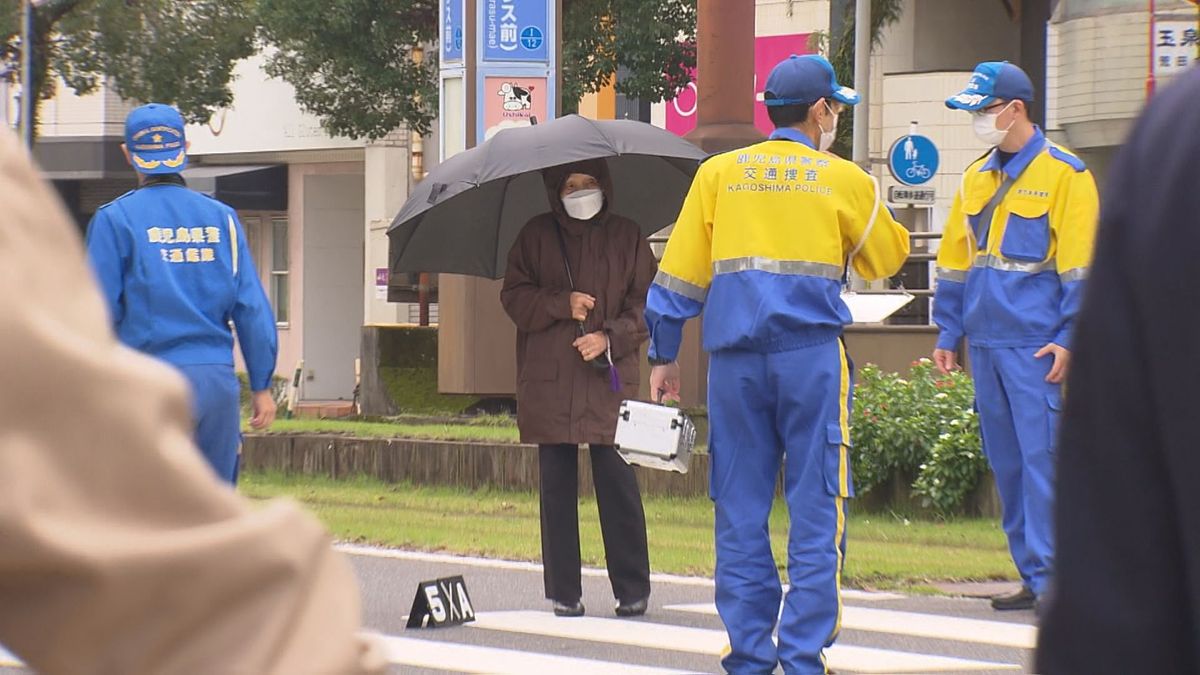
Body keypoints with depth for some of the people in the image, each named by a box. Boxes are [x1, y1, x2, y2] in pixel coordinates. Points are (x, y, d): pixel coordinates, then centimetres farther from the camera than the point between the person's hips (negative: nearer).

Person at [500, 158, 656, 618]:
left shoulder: (627, 238, 10)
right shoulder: (536, 237, 11)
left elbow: (646, 304, 7)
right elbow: (514, 297, 8)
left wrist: (610, 337, -9)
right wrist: (562, 305, -8)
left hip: (610, 379, -1)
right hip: (549, 383, 1)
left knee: (617, 483, -7)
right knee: (557, 486, 2)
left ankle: (632, 590, 1)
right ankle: (563, 593, 7)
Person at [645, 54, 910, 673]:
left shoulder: (718, 174, 9)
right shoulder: (844, 181, 5)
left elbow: (680, 274, 8)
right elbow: (887, 258, 19)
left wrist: (663, 356, 14)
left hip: (734, 360, 2)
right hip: (811, 354, -2)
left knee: (740, 509, 6)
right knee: (815, 507, 1)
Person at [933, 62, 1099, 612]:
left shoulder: (1064, 175, -4)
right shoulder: (976, 178, 16)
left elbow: (1080, 264, -7)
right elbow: (954, 261, 21)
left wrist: (1070, 338, -14)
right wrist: (949, 332, 15)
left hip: (1036, 344, -7)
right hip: (985, 341, 7)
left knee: (1040, 457, -10)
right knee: (1005, 461, 7)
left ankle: (1052, 580, -10)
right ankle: (1033, 577, 11)